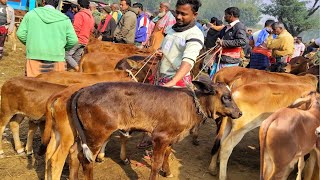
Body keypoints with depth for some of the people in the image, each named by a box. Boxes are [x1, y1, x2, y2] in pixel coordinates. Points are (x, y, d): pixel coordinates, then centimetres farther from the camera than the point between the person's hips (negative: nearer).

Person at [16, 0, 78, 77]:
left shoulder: (31, 14, 5)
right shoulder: (64, 19, 3)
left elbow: (21, 34, 2)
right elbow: (73, 40, 0)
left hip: (35, 57, 0)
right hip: (57, 59, 0)